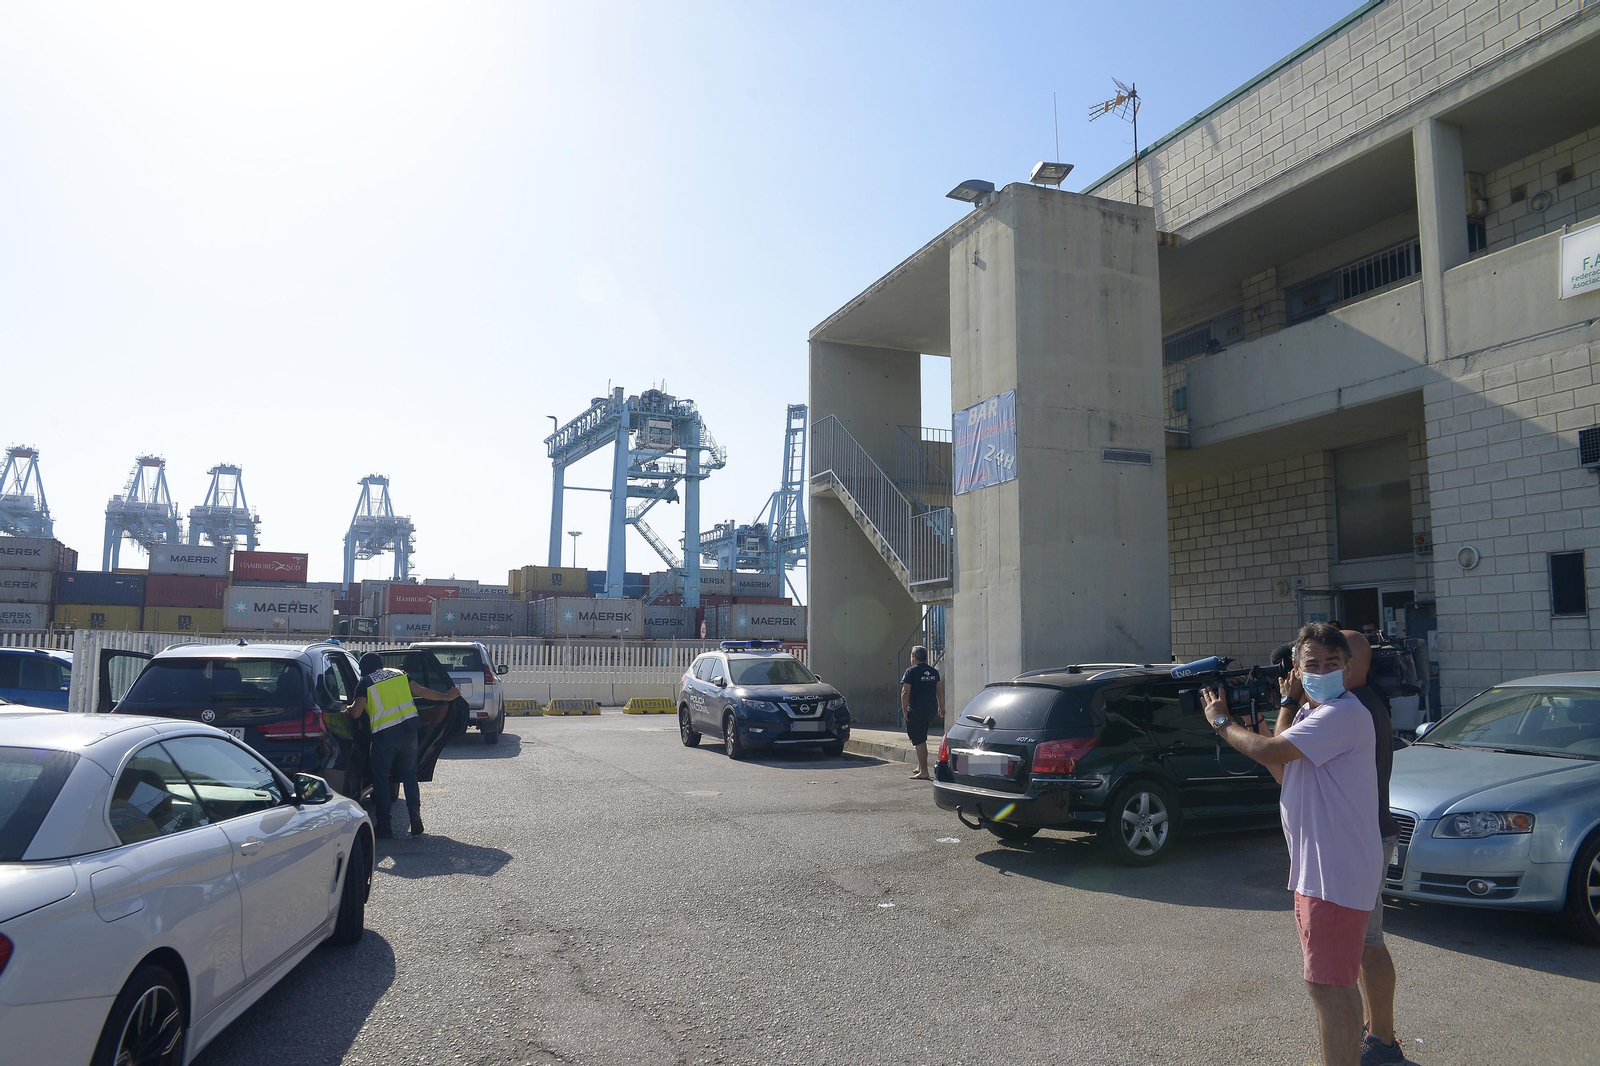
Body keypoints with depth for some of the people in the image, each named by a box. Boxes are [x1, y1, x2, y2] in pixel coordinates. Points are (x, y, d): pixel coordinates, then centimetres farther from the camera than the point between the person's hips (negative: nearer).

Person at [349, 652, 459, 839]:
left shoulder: (365, 683, 1)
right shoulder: (399, 674, 12)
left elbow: (355, 714, -5)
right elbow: (421, 692, 14)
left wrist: (351, 706, 18)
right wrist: (447, 697, 26)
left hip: (384, 735, -4)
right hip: (408, 730, 4)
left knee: (380, 779, 9)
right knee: (409, 774, 18)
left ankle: (384, 825, 10)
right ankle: (415, 813, 3)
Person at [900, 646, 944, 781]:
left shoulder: (911, 671, -8)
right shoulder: (933, 671, 10)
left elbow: (905, 692, -13)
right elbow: (939, 690, 13)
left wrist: (904, 710, -9)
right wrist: (941, 707, 21)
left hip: (916, 711, -7)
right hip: (932, 710, 7)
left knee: (919, 741, -2)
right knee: (922, 738, 21)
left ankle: (923, 772, -3)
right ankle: (920, 766, 24)